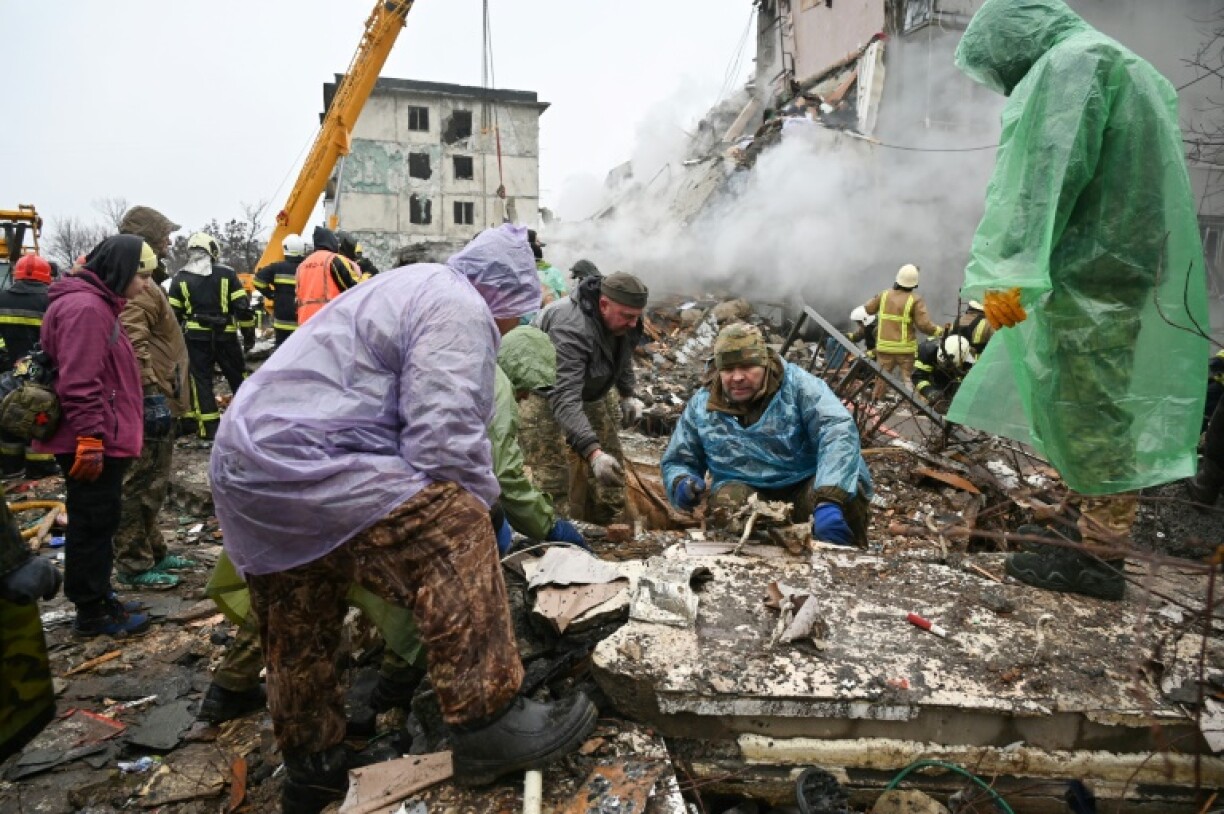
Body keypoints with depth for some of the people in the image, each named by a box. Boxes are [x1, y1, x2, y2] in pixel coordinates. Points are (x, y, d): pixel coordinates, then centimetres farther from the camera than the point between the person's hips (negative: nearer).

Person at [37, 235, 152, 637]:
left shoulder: (98, 304, 16)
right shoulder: (85, 308, -18)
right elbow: (80, 384, -25)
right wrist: (90, 439, -24)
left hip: (103, 441, 11)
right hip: (93, 444, -11)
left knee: (97, 523, 18)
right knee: (93, 524, 0)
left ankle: (96, 597, 31)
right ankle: (92, 612, 12)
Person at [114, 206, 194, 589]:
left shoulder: (143, 279, 19)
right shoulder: (135, 284, -15)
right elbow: (134, 347, -26)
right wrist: (151, 396, -28)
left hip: (156, 396, 11)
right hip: (151, 400, -11)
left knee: (154, 480, 18)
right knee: (143, 483, -4)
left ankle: (152, 551, 30)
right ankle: (133, 564, 6)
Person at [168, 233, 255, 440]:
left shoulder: (180, 279, 4)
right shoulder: (226, 274, -1)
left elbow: (173, 314, 5)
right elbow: (242, 307, -4)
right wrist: (249, 333, 5)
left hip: (196, 338, 1)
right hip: (225, 336, 0)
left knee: (201, 380, 6)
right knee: (238, 377, 12)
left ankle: (209, 427, 4)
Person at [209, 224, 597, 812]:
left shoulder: (415, 290, 23)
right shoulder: (459, 306, -10)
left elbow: (411, 424, 26)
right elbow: (445, 443, -22)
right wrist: (473, 519, -4)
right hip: (302, 461, -11)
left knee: (301, 637, 20)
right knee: (454, 541, -18)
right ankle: (487, 724, -11)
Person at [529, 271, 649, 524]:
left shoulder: (623, 320, -13)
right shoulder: (570, 329, -39)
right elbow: (564, 399, -46)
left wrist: (629, 394, 0)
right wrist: (592, 452, -54)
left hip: (592, 391, 8)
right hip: (545, 394, -8)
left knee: (613, 465, 9)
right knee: (553, 476, -17)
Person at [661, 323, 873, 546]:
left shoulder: (797, 384, -9)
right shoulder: (701, 406, 2)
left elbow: (838, 431, -24)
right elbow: (677, 462, 13)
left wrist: (829, 500, -40)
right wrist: (681, 484, -14)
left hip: (806, 485, -1)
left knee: (849, 489, -30)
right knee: (726, 501, -31)